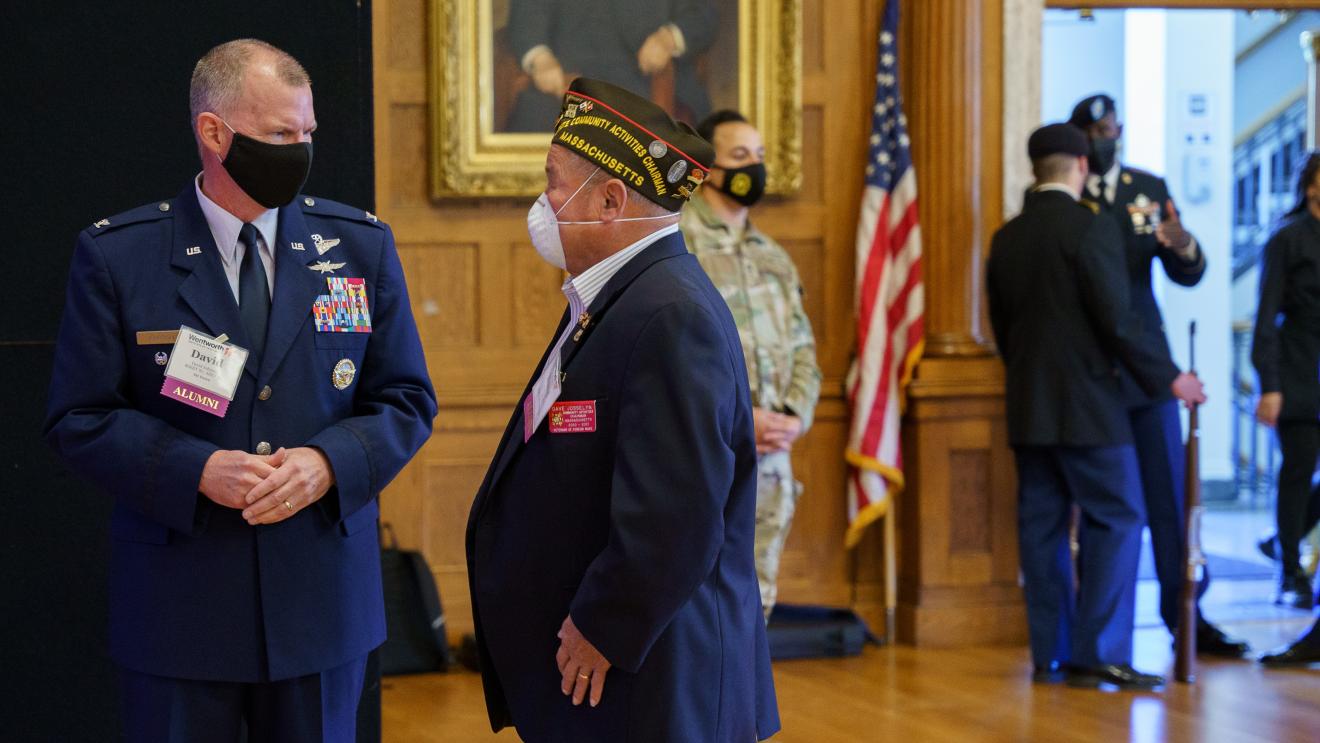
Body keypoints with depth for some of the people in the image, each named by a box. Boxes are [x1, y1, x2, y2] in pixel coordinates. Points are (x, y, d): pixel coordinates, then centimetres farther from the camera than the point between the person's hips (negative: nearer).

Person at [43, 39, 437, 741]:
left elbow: (407, 400, 6)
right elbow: (79, 417, -4)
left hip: (323, 597, 2)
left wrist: (328, 462, -14)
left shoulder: (361, 246, 3)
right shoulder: (115, 255, -4)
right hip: (178, 604, -2)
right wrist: (198, 471, -18)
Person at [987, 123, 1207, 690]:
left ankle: (1051, 654, 10)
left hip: (1028, 408, 7)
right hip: (1087, 405, -7)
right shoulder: (1089, 227, -12)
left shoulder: (1006, 238, 9)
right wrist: (1166, 378, -6)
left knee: (1041, 526, 8)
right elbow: (1116, 319, -15)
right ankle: (1099, 655, -7)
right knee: (1116, 520, -2)